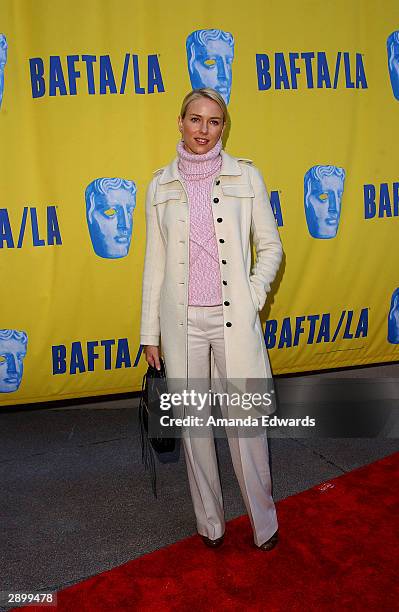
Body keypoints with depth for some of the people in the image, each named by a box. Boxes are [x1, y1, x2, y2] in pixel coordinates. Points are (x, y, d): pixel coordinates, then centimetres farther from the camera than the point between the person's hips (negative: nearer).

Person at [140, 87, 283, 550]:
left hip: (234, 318, -1)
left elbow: (270, 247, 7)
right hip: (182, 320, 2)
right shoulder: (160, 185, 6)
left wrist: (253, 298, -8)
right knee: (192, 422, 10)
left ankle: (264, 523, 25)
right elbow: (155, 261, 7)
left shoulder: (246, 176, 3)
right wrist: (150, 333, 6)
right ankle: (209, 521, 30)